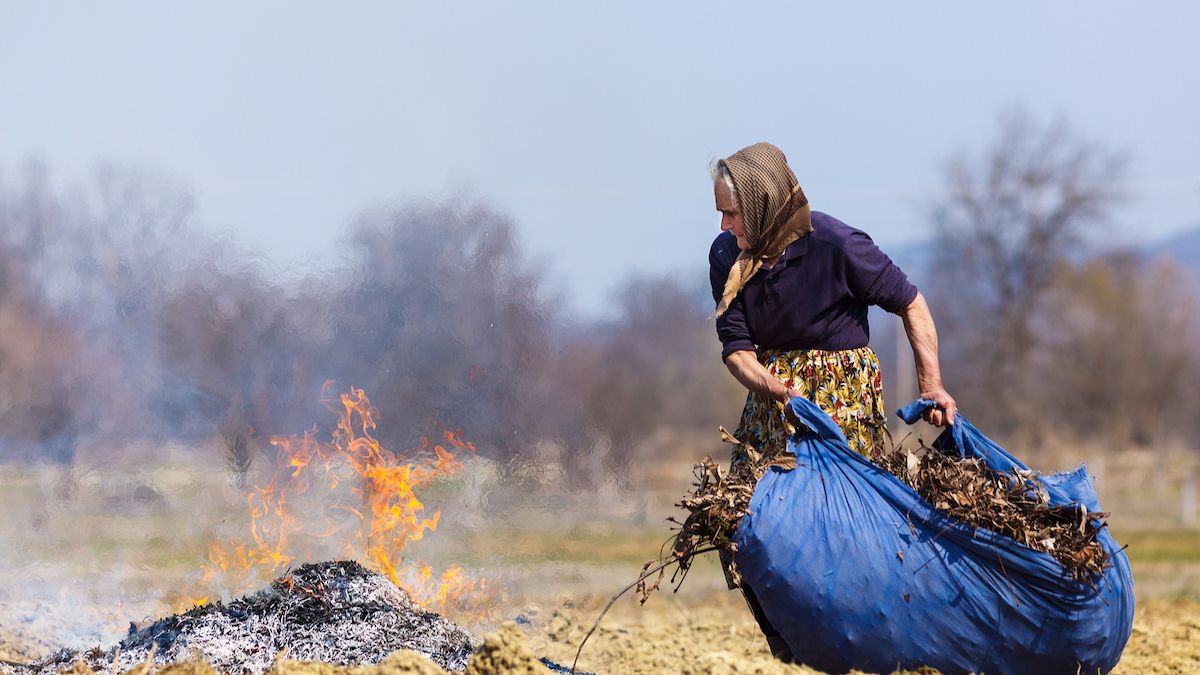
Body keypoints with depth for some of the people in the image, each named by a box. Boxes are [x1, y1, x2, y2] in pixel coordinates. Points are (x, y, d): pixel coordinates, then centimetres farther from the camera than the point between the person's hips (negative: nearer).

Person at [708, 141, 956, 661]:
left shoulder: (837, 246, -19)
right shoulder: (727, 255, -5)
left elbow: (911, 305, -7)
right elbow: (736, 347, -7)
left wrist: (932, 386, -12)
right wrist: (778, 391, -26)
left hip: (844, 391, -5)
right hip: (771, 390, 5)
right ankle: (790, 651, 15)